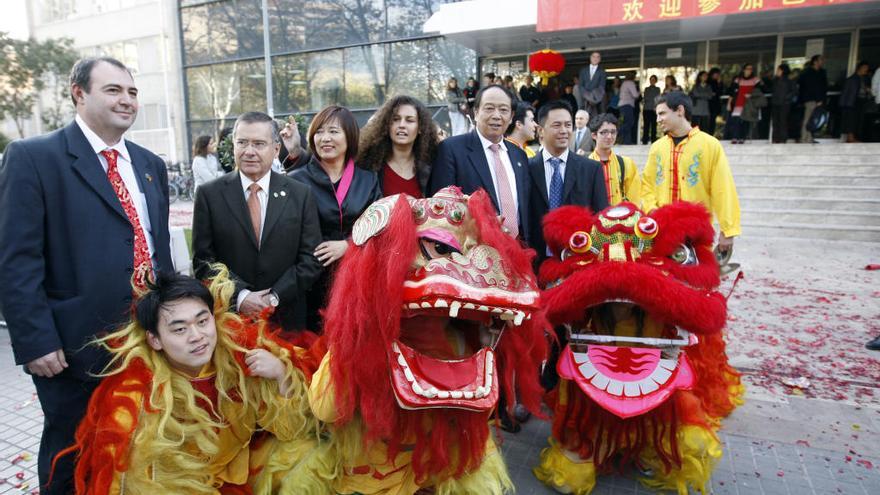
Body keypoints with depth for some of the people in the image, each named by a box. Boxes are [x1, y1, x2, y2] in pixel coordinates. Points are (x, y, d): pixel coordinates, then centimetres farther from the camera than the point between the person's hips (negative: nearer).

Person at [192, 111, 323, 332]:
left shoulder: (301, 195, -1)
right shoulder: (209, 195, -1)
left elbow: (311, 259, -3)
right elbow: (202, 260, -2)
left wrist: (275, 297, -12)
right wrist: (239, 296, -14)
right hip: (228, 316, 0)